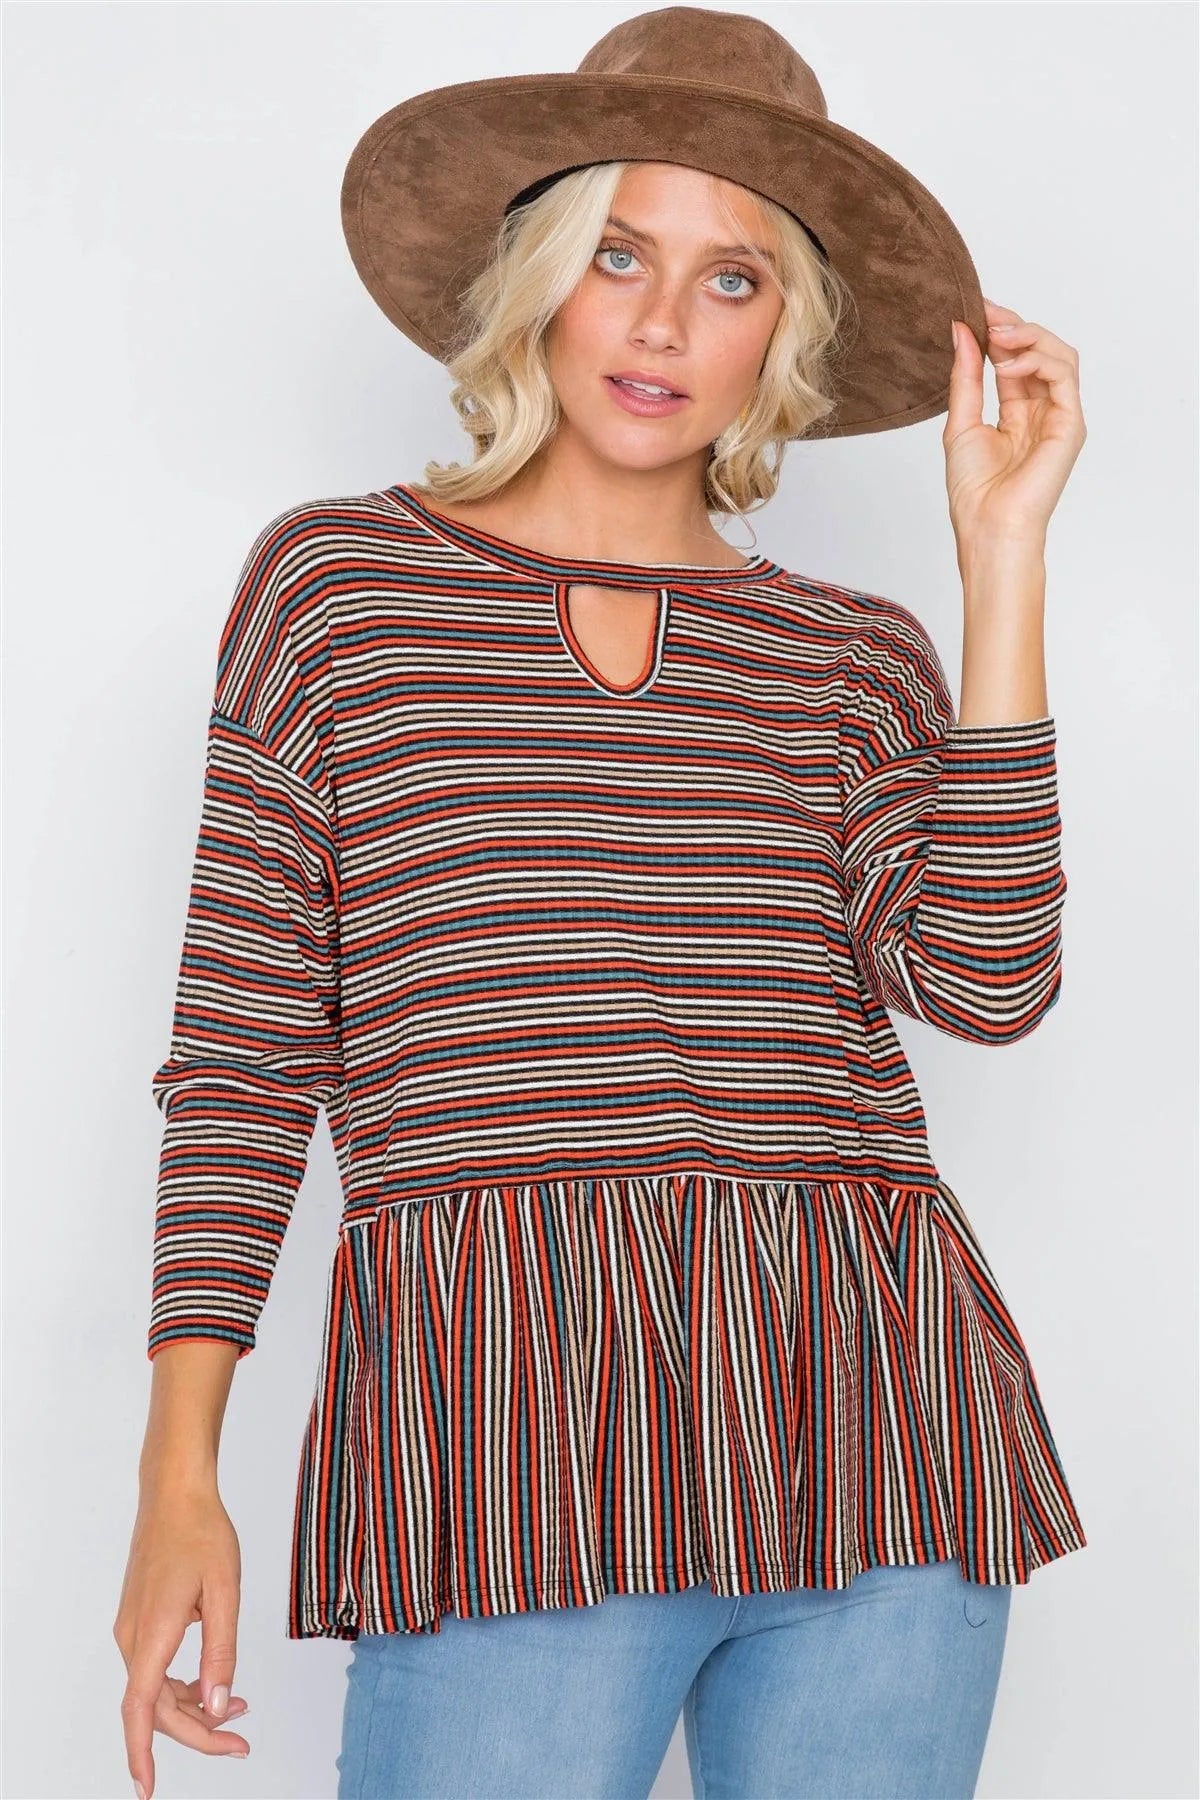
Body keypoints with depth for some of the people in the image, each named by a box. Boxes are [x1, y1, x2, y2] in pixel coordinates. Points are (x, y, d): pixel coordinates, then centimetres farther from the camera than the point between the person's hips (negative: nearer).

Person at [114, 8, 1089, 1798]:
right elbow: (243, 1048, 6)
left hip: (867, 1434, 3)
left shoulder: (857, 657, 14)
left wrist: (1002, 557, -1)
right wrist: (179, 1474, -1)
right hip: (509, 1409, -2)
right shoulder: (336, 580, 9)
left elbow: (985, 981, -4)